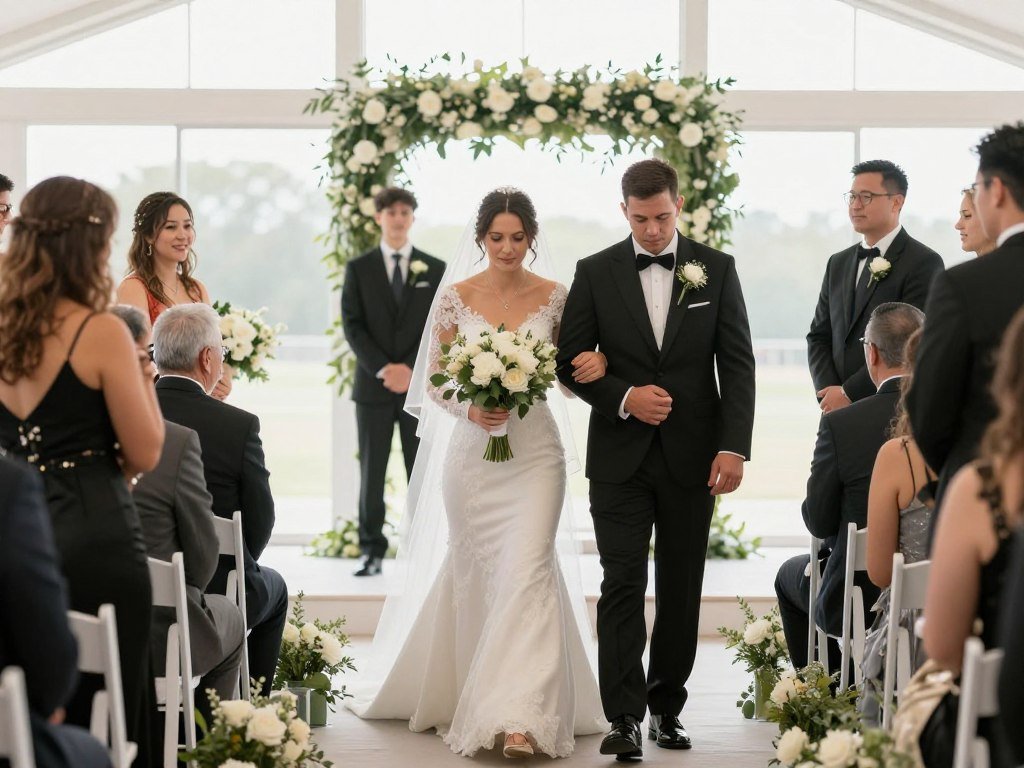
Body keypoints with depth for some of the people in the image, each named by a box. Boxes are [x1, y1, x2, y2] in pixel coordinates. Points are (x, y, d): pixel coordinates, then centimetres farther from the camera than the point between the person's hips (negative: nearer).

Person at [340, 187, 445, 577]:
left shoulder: (435, 270, 7)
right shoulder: (359, 269, 6)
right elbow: (353, 326, -1)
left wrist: (412, 369, -12)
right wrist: (381, 369, -13)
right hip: (373, 385, 0)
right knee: (372, 473, 1)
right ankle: (372, 552, 7)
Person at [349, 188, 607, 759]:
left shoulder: (555, 298, 2)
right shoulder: (456, 298, 1)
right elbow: (434, 381, 4)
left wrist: (595, 365, -11)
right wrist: (469, 410, -15)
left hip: (535, 449, -1)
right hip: (472, 450, 1)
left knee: (528, 570, -13)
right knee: (473, 575, 7)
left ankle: (521, 718, -18)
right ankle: (462, 696, 23)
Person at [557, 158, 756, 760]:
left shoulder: (716, 269, 3)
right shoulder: (596, 273, 2)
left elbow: (738, 364, 0)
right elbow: (570, 361, 4)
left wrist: (734, 447, -9)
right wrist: (624, 397, -13)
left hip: (692, 456, 1)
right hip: (620, 456, -1)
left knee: (682, 590, 8)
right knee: (623, 585, -7)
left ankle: (668, 706, 19)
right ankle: (625, 717, -7)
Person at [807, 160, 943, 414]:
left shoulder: (924, 263, -6)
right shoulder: (838, 263, 16)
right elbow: (819, 336, 14)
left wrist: (849, 393, -14)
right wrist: (828, 392, -4)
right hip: (838, 413, 6)